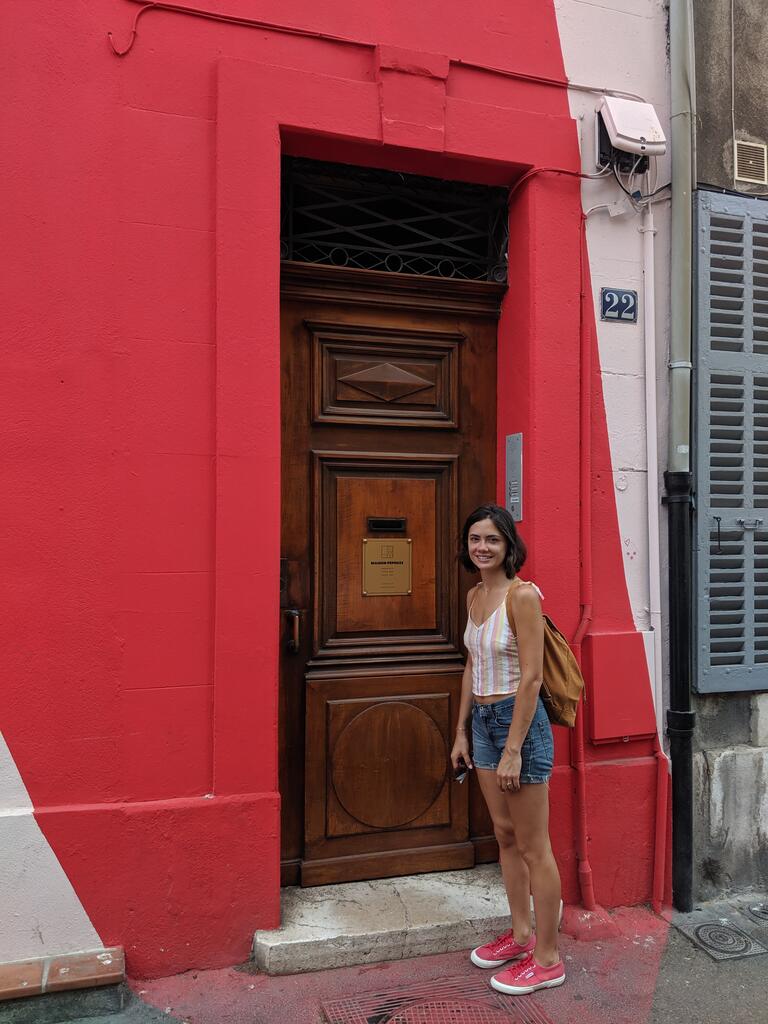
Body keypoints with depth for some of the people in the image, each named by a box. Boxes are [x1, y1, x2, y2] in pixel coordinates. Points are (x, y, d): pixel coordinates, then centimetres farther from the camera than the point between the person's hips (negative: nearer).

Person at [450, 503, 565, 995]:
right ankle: (521, 934, 36)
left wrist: (513, 749, -19)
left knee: (534, 846, 4)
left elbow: (531, 677, -20)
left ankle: (547, 959, 20)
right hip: (483, 719, 8)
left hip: (519, 719, -8)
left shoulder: (522, 594, -18)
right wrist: (461, 731, 15)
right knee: (505, 835, 19)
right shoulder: (474, 596, 7)